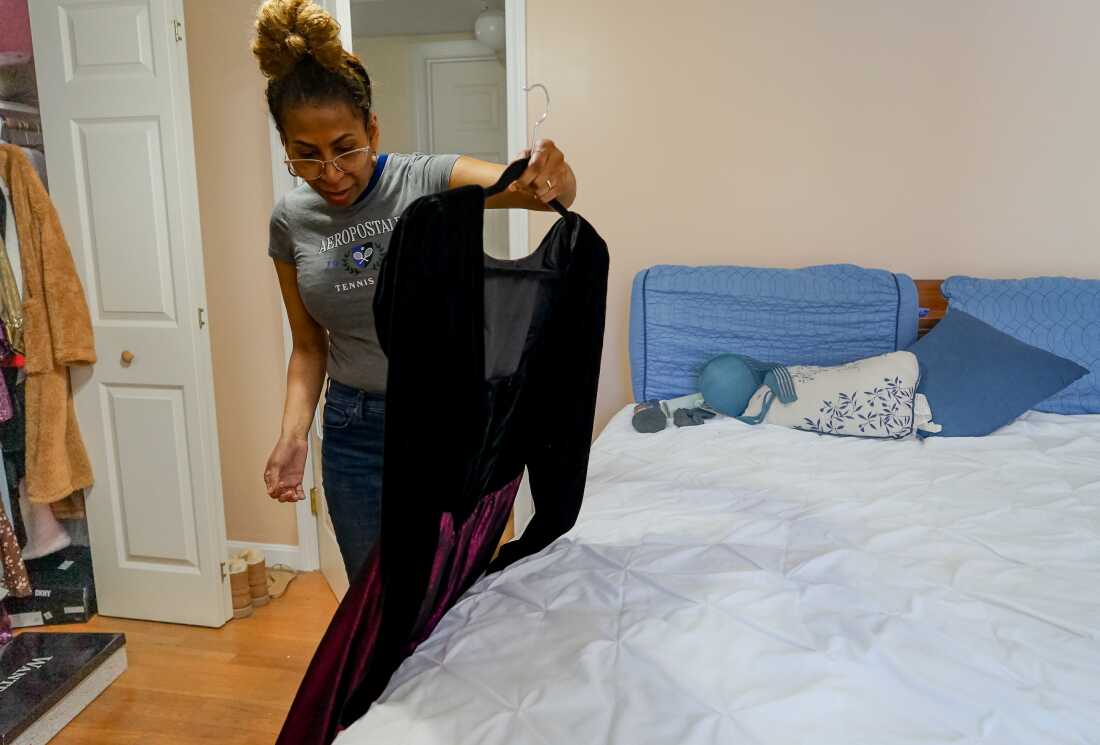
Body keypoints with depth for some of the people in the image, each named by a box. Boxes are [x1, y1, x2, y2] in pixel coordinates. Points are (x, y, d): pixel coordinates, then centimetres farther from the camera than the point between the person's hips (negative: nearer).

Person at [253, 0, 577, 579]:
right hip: (355, 434, 3)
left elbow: (558, 194, -24)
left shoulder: (430, 180, -11)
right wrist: (293, 434, -6)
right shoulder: (290, 220, 0)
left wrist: (551, 169, -47)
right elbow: (309, 346, 7)